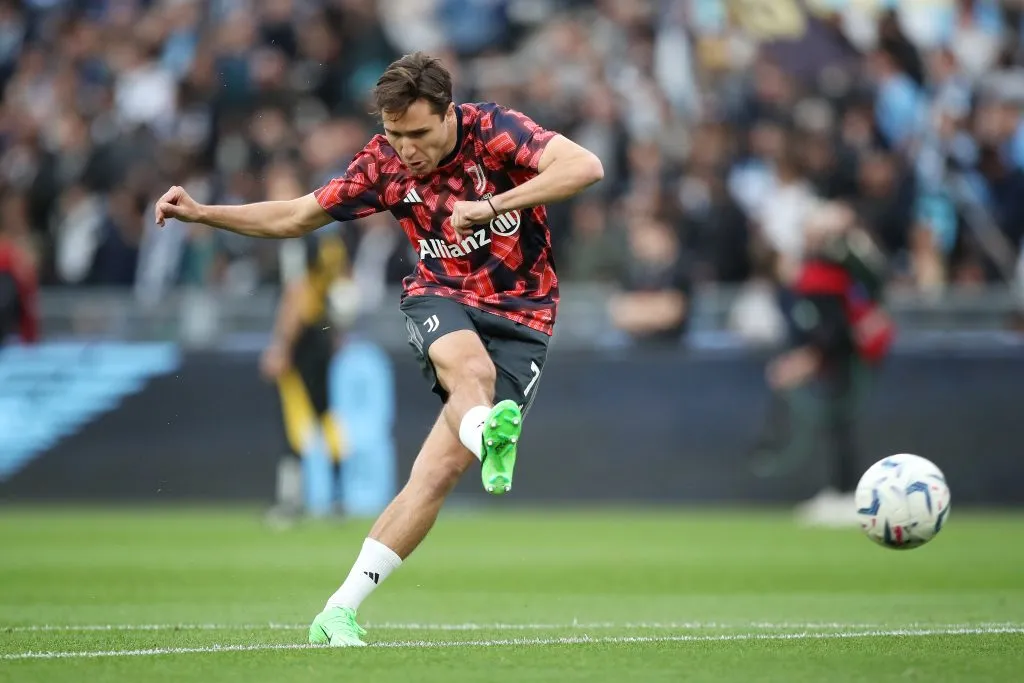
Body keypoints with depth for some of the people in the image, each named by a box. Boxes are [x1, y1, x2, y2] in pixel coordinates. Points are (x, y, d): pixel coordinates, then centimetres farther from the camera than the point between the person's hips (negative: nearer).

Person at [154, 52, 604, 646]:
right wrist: (201, 213, -3)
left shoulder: (494, 130, -17)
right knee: (469, 366, -37)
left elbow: (586, 167, -31)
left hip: (521, 316, -3)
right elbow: (294, 218, 7)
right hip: (442, 297, 3)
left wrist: (491, 205, -36)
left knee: (442, 465, -13)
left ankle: (341, 610, -11)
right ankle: (492, 440, -69)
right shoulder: (383, 163, -5)